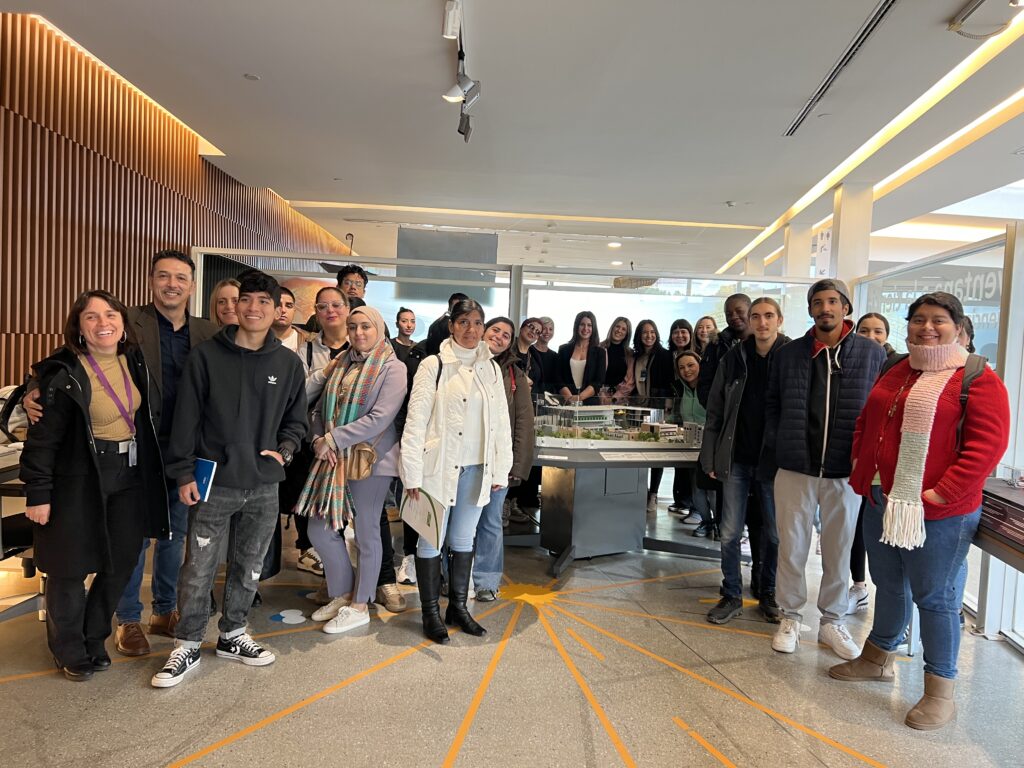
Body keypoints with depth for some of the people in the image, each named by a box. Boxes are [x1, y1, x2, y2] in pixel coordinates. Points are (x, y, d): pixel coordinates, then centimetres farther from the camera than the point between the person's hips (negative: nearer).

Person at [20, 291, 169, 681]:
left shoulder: (133, 361, 1)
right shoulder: (64, 374, -15)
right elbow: (42, 437, -12)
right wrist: (38, 494, -11)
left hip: (129, 480, 5)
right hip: (78, 483, -5)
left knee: (122, 564, 11)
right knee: (70, 569, 8)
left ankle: (93, 640, 33)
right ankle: (69, 652, 30)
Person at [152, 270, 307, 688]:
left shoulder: (288, 363, 3)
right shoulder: (206, 356, -4)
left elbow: (296, 419, 12)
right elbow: (186, 419, -3)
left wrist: (283, 451, -4)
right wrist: (184, 473, -6)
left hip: (264, 486, 3)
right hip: (213, 483, -2)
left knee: (249, 567, 15)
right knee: (198, 569, 4)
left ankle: (232, 634, 33)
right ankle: (187, 646, 22)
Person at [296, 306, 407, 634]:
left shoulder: (392, 368, -8)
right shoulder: (341, 364, 11)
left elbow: (380, 418, -17)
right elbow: (321, 408, 13)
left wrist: (333, 439, -16)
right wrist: (319, 440, -6)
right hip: (334, 458, 6)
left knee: (366, 533, 5)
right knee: (320, 530, 8)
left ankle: (359, 606, 22)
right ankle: (343, 594, 28)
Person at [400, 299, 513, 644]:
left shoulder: (491, 368, 8)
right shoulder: (434, 366, -6)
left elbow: (501, 422, 10)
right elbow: (416, 421, -9)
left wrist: (500, 470, 7)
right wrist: (412, 473, -12)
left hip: (476, 469, 4)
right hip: (439, 467, -4)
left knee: (464, 540, 15)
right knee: (431, 540, 6)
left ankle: (458, 607, 30)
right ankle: (430, 613, 21)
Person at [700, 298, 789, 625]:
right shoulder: (734, 358, 2)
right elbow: (715, 411, 4)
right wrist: (711, 458, 1)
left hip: (774, 459, -1)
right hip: (737, 459, 2)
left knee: (772, 533, 12)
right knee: (730, 532, 5)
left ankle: (767, 594, 29)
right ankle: (732, 596, 20)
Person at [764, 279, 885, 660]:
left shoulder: (872, 353, 0)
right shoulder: (789, 353, 3)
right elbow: (772, 405, 9)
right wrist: (776, 446, -1)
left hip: (847, 471, 0)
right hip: (795, 468, 0)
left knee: (838, 551, 13)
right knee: (792, 548, 9)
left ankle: (832, 622, 30)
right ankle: (791, 617, 26)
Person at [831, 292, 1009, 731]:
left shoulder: (978, 379, -9)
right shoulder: (896, 373, 13)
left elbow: (988, 444, -16)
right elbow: (866, 423, 20)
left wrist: (941, 493, -20)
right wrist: (862, 470, 9)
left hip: (939, 512, -7)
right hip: (880, 501, 7)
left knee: (934, 597, 4)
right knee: (888, 585, 20)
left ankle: (940, 692, 20)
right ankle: (878, 659, 38)